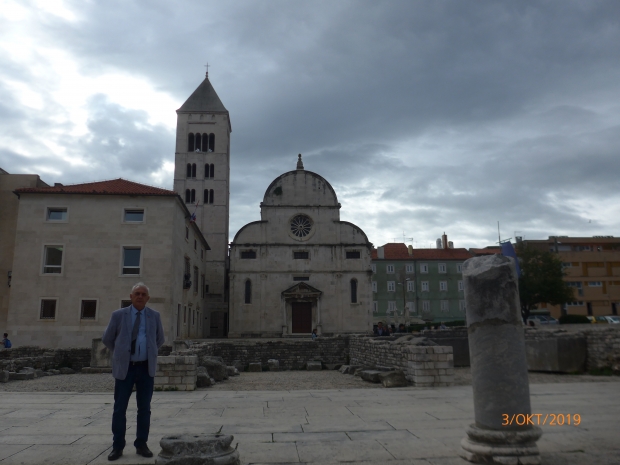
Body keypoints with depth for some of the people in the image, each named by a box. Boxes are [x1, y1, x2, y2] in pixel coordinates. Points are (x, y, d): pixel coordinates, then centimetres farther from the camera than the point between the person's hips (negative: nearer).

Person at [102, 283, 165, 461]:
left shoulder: (154, 316, 4)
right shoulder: (118, 315, 0)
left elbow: (159, 339, 19)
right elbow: (107, 339, 11)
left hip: (146, 368, 1)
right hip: (125, 367, -1)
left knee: (144, 408, 6)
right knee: (119, 408, 3)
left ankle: (141, 445, 17)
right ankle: (117, 446, 15)